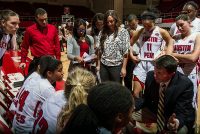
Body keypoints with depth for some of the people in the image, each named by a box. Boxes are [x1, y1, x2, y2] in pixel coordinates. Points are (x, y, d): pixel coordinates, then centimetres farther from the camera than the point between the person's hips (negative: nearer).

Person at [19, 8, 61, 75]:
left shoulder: (53, 28, 4)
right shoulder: (30, 30, -3)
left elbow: (57, 45, 9)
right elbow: (25, 47, 5)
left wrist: (58, 60, 8)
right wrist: (23, 61, 4)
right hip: (37, 61, -2)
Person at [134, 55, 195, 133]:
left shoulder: (185, 84, -28)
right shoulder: (150, 75, -17)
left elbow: (182, 112, -27)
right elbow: (146, 98, -2)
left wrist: (177, 122, -51)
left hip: (175, 117, -3)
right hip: (154, 111, 4)